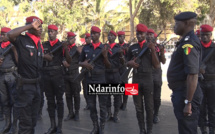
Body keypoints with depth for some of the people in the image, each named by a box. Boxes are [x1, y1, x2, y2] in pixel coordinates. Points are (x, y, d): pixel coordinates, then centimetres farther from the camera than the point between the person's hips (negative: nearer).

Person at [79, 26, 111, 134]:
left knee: (102, 105, 3)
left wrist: (105, 56, -16)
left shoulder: (104, 48, -1)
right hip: (89, 80, 3)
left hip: (101, 80, -3)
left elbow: (108, 66, 2)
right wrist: (83, 64, -9)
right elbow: (79, 62, 14)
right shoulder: (86, 48, 6)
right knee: (91, 105, 10)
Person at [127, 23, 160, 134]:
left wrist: (153, 50, -15)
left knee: (149, 107, 3)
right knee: (138, 107, 8)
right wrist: (130, 63, -7)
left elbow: (157, 66, -3)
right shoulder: (132, 48, 9)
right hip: (136, 80, 2)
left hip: (148, 80, -2)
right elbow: (127, 63, 17)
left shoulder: (151, 46, 3)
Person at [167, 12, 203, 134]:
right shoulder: (186, 41, 13)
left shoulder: (189, 43, -20)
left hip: (186, 94, -10)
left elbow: (193, 75, -27)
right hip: (181, 92, 10)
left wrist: (188, 102, -25)